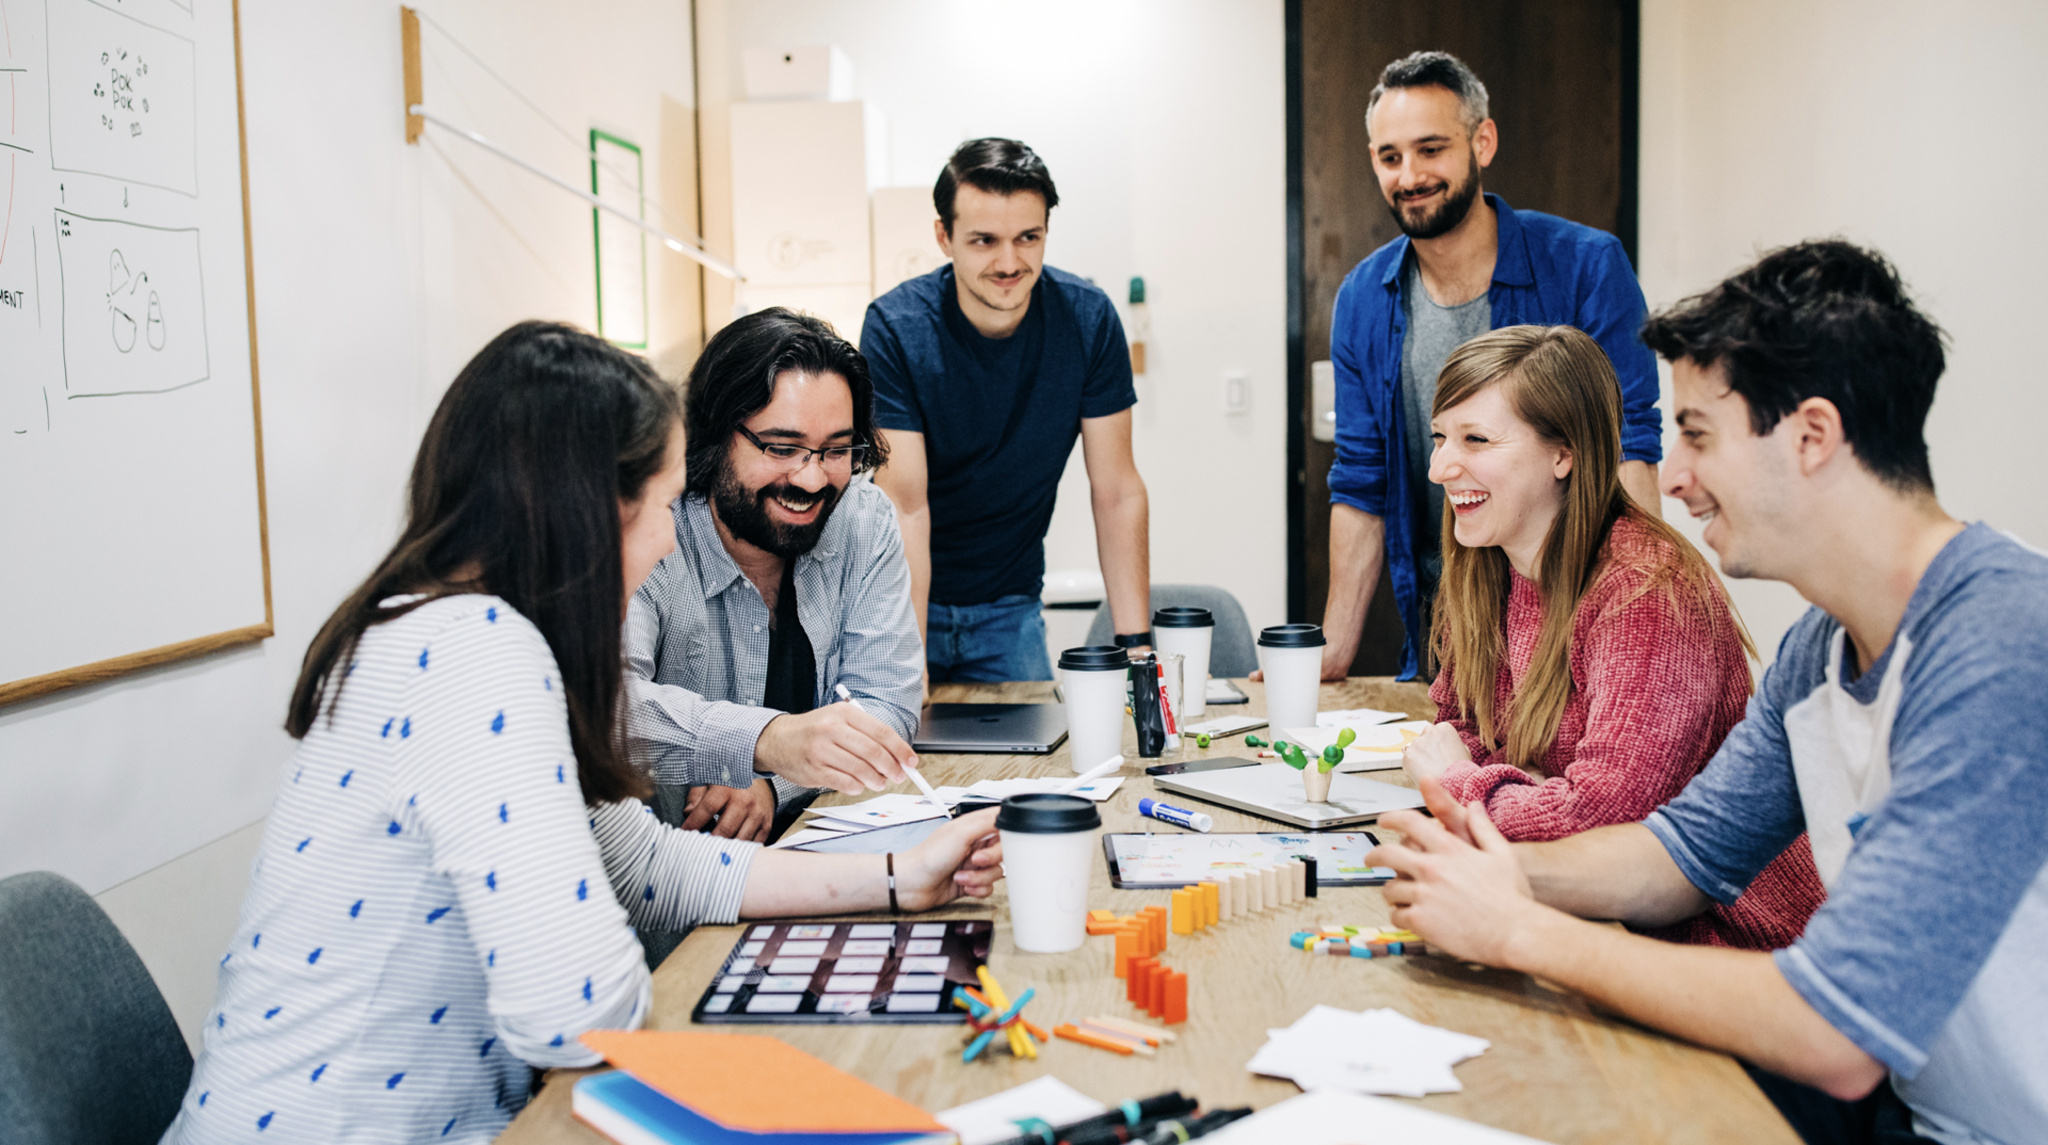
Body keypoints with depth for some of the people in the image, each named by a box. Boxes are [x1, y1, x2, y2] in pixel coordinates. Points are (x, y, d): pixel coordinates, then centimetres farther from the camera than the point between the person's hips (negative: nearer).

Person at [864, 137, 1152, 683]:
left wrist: (1136, 642, -16)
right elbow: (905, 506, -23)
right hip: (902, 597, -2)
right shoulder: (895, 327, -20)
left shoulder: (1088, 318, -13)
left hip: (1010, 605, 2)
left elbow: (1116, 491, -10)